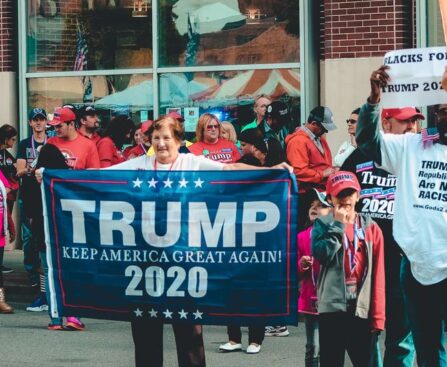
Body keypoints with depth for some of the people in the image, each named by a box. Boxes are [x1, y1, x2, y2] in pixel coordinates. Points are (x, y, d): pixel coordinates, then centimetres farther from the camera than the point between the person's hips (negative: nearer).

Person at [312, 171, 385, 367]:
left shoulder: (371, 228, 7)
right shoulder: (322, 225, 6)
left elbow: (378, 274, 2)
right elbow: (321, 254, -14)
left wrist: (378, 314, -4)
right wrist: (339, 225, -9)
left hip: (363, 308, 1)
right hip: (332, 306, -1)